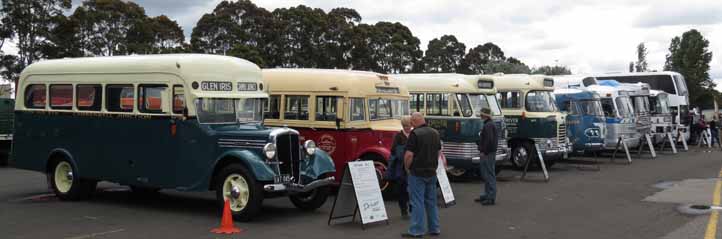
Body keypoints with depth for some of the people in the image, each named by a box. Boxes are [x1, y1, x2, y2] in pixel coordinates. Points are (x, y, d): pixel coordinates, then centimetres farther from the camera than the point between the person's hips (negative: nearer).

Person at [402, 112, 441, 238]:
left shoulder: (415, 134, -15)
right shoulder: (435, 133, 8)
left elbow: (409, 154, -19)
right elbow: (438, 152, 15)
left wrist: (407, 168, -5)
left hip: (417, 173, -7)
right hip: (432, 172, 7)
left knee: (417, 202, -2)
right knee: (431, 201, 15)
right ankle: (434, 228, 20)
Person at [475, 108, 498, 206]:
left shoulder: (488, 125, -17)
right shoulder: (490, 124, 17)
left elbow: (489, 140, -25)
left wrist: (484, 151, -20)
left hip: (487, 154, -11)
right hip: (488, 153, 11)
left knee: (489, 175, -8)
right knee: (486, 175, 17)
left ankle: (491, 198, -5)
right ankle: (486, 195, 27)